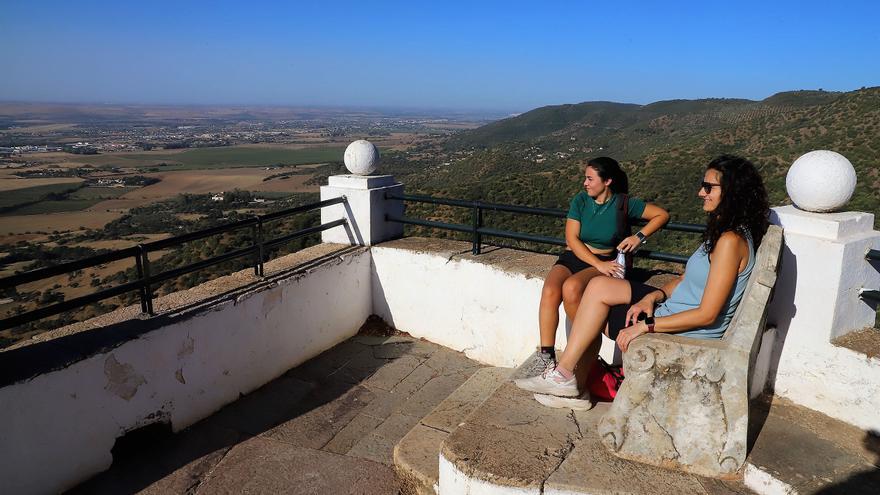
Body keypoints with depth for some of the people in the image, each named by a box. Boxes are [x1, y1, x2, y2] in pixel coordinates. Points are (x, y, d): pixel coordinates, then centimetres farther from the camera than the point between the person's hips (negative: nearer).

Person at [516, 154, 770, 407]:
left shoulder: (730, 241, -23)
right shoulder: (721, 230, 9)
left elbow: (707, 314, -24)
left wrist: (646, 325, -22)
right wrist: (654, 296, -5)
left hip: (688, 334, -9)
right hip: (674, 307, 9)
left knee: (596, 317, -7)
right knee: (599, 286, 2)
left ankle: (564, 376, 12)